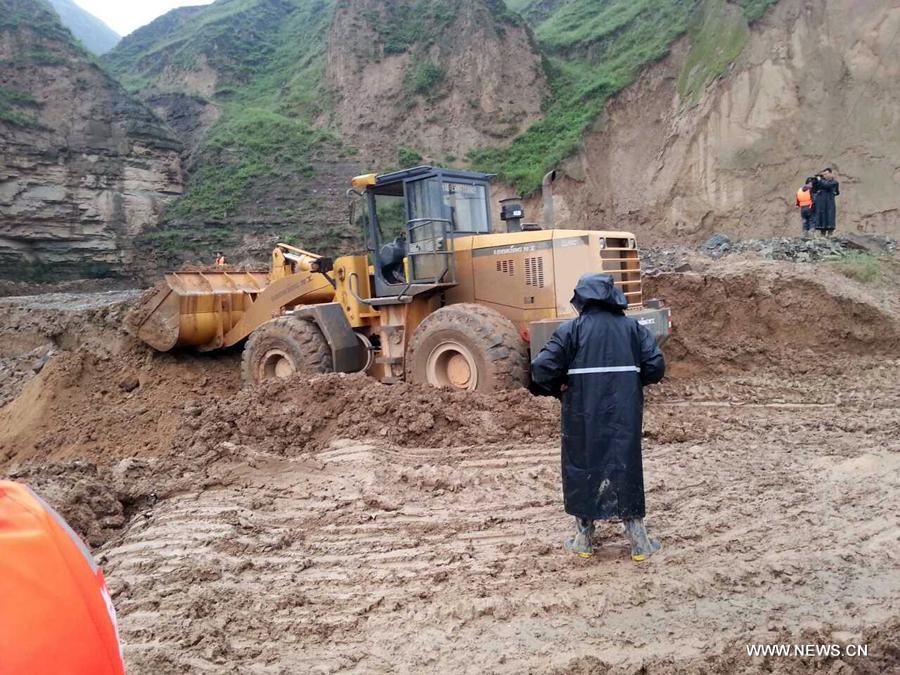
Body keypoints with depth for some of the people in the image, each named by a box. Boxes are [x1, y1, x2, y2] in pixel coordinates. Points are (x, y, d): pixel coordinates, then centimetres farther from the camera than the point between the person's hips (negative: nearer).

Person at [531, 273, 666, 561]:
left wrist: (557, 388, 6)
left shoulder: (571, 330, -5)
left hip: (584, 416, -2)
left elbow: (542, 369, -13)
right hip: (624, 416, 2)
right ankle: (639, 541, 17)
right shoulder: (633, 327, 4)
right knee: (626, 468, 12)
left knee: (582, 468, 12)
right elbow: (656, 366, -1)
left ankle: (584, 539, 21)